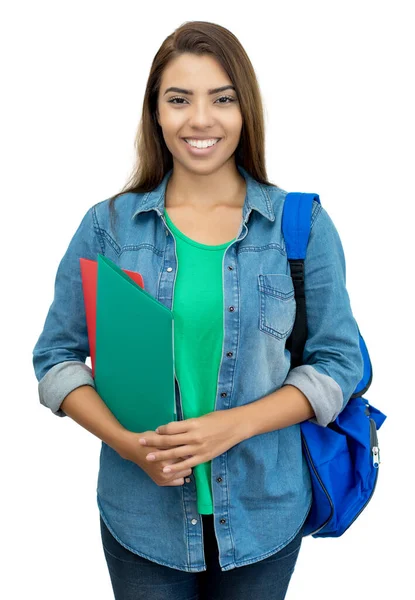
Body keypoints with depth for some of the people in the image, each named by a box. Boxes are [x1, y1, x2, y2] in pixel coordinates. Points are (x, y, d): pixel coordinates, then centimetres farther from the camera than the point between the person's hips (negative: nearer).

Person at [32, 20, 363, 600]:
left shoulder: (303, 225, -4)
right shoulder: (108, 225, -2)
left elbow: (339, 361, -3)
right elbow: (57, 357, 1)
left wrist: (233, 425, -17)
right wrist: (127, 442, -16)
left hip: (264, 512, 0)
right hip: (142, 515, 0)